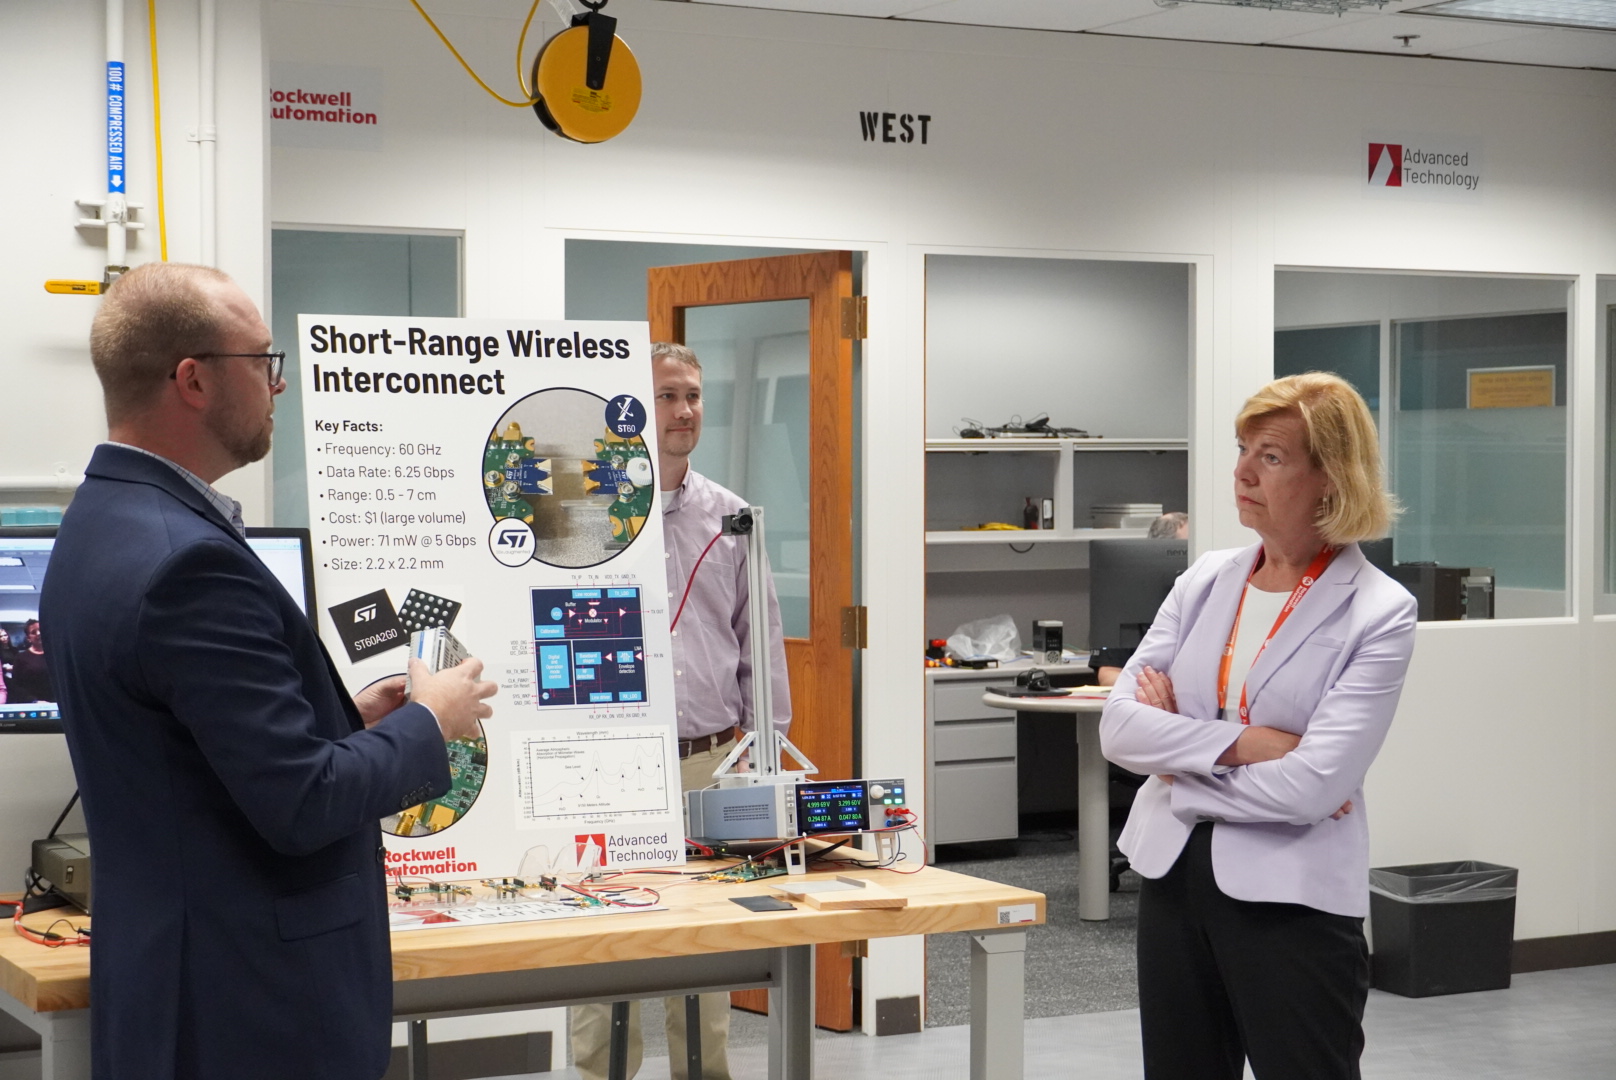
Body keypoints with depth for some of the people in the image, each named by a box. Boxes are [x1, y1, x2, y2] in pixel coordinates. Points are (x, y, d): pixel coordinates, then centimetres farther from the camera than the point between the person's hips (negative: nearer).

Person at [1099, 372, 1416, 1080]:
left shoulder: (1379, 614, -10)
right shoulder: (1207, 581, 5)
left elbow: (1309, 787, -19)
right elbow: (1118, 727, -3)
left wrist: (1178, 745, -8)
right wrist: (1242, 743, -16)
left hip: (1293, 900, -5)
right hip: (1176, 879, 5)